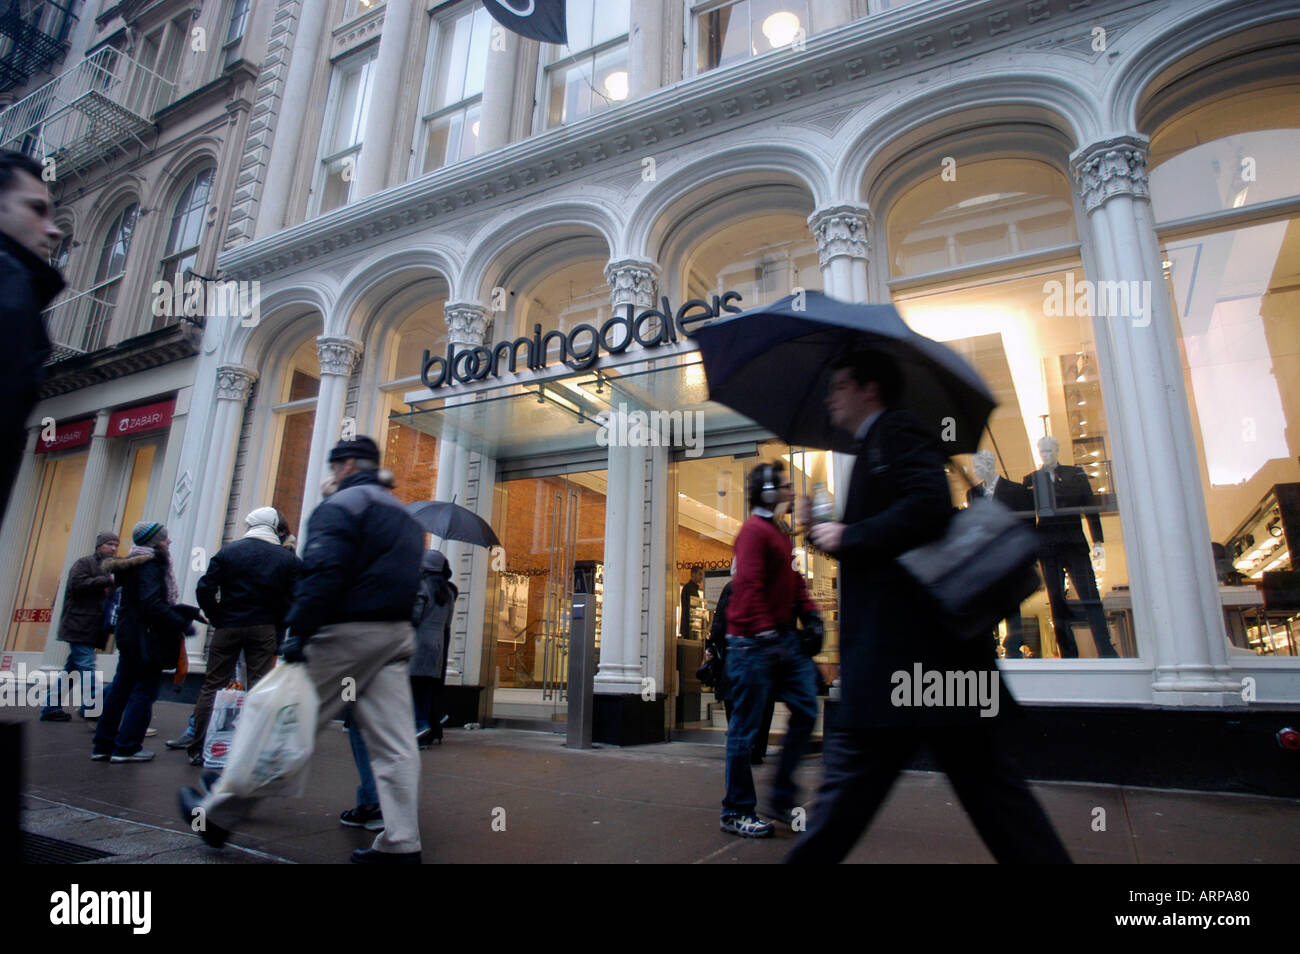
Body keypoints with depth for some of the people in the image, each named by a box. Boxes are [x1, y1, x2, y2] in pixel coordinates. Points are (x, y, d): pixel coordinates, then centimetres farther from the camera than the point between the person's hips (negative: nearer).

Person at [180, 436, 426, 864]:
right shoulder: (404, 514, 22)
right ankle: (401, 842, 3)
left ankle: (215, 815, 21)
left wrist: (299, 632, -17)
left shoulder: (340, 505, -5)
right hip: (396, 636, 7)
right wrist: (398, 623, 19)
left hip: (348, 632, -7)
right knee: (395, 743, 3)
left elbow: (322, 573, -18)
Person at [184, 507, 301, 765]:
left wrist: (218, 619, 5)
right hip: (264, 630, -1)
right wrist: (277, 626, 6)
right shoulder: (288, 558, -1)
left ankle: (197, 749, 13)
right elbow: (294, 598, -5)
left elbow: (204, 588, -4)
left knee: (212, 686, 9)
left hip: (228, 627, 1)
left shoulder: (229, 551, 1)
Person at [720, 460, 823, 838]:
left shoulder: (779, 533, 18)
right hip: (754, 643, -10)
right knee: (746, 728, 0)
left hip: (783, 639, 10)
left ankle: (782, 799, 20)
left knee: (806, 711, 8)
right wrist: (766, 633, -25)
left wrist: (809, 611, 9)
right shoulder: (755, 530, -12)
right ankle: (736, 813, 13)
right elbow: (748, 586, -21)